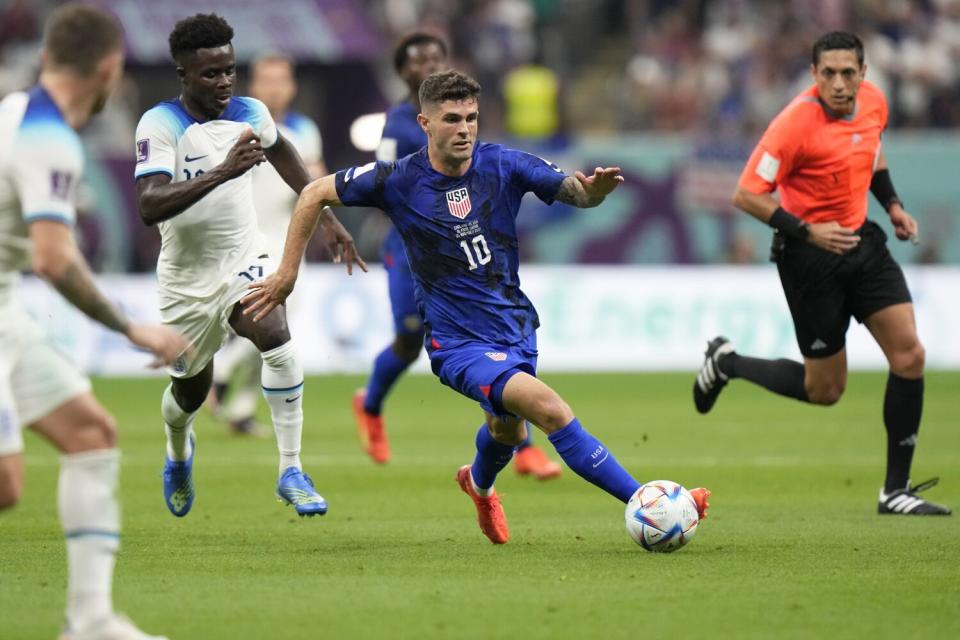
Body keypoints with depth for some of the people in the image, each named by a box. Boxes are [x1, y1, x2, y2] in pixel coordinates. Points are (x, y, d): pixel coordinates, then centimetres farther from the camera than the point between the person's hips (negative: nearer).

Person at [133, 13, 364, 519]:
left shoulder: (250, 113, -6)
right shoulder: (160, 125, -21)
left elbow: (280, 152, 20)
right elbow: (149, 206, -36)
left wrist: (326, 217, 18)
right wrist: (222, 172, -46)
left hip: (244, 260, 2)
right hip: (186, 276, -2)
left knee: (277, 339, -28)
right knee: (190, 391, 14)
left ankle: (291, 472, -20)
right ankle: (178, 453, 53)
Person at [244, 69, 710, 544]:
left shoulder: (502, 165, -6)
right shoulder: (398, 181, -10)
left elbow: (572, 190, -14)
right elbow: (315, 194, 2)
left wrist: (593, 190, -38)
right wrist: (287, 271, -1)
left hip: (515, 327, 5)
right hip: (460, 343, -5)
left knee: (508, 431, 28)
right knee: (550, 409, -26)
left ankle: (480, 484, 64)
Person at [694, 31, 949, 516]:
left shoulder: (873, 102, -1)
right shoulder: (797, 123, -23)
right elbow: (747, 195, -20)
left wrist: (891, 203, 9)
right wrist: (806, 232, -26)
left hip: (861, 240, 6)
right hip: (810, 256, -6)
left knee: (909, 354, -6)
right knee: (824, 390, 1)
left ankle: (895, 489, 2)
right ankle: (728, 363, 27)